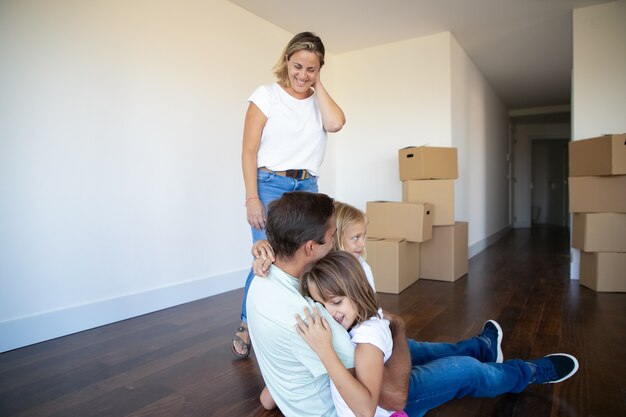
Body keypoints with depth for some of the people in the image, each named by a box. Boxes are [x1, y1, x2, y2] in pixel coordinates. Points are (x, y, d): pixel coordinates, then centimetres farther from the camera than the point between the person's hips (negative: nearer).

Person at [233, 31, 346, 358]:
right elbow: (249, 150, -5)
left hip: (307, 189, 4)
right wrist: (252, 198, -13)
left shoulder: (320, 101, 11)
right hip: (271, 186, -4)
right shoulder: (266, 95, -1)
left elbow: (335, 124, -13)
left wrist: (317, 84, -2)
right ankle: (245, 328, 16)